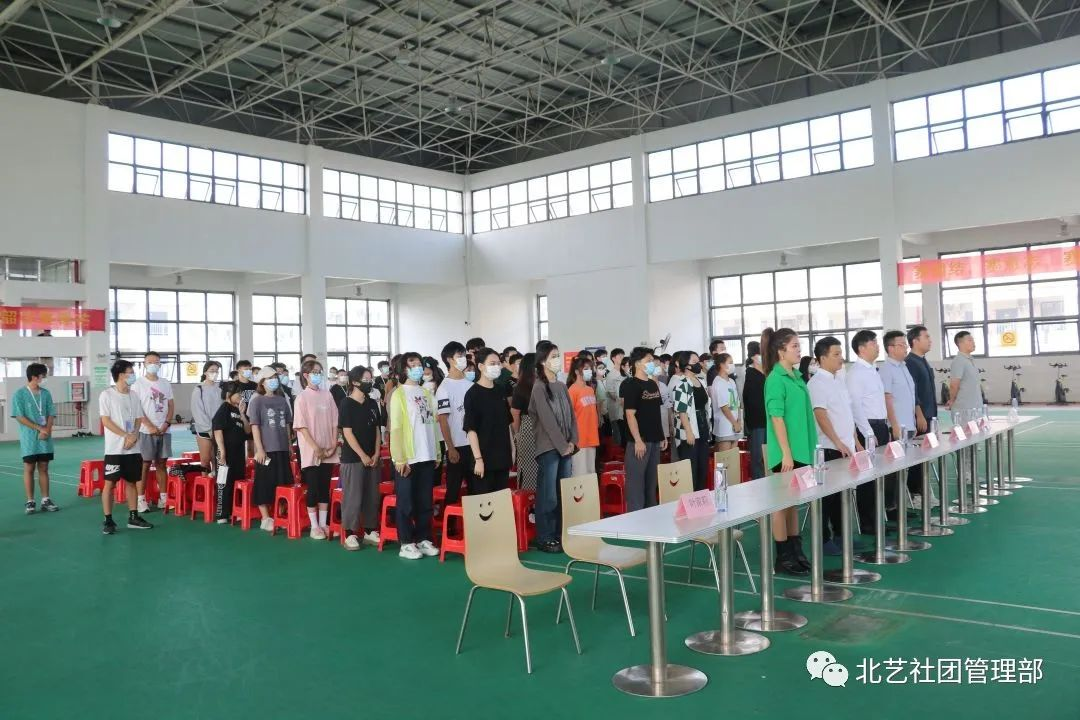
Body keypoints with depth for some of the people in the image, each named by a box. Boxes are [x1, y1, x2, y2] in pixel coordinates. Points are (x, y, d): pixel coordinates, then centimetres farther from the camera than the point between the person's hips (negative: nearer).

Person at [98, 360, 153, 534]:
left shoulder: (134, 395, 10)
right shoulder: (107, 395, -7)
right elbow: (106, 421, -10)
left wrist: (134, 436, -8)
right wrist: (126, 436, -14)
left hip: (133, 448, 6)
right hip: (114, 448, -5)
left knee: (132, 482, 10)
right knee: (110, 483, -2)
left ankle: (133, 517, 18)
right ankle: (108, 520, 4)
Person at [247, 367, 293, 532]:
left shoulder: (282, 400, 10)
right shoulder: (257, 400, -2)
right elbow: (254, 426, -6)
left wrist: (290, 445, 12)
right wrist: (259, 449, -12)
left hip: (282, 449, 5)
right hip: (266, 449, -4)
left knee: (283, 483, 8)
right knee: (265, 484, 0)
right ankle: (266, 518, 8)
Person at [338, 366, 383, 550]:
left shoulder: (372, 404, 10)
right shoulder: (346, 404, -7)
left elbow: (377, 430, 11)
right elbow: (347, 433, -12)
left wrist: (376, 454, 0)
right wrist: (362, 455, -13)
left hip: (372, 458, 6)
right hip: (352, 458, -6)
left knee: (373, 496, 8)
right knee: (352, 497, -3)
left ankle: (370, 531, 18)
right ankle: (350, 534, 5)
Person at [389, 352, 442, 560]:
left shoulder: (427, 393, 12)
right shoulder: (399, 394, -5)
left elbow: (432, 423, 12)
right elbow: (395, 428, -9)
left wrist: (437, 453, 10)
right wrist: (399, 458, -14)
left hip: (427, 457, 5)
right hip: (408, 458, -5)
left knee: (425, 501, 11)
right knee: (407, 502, 3)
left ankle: (424, 539, 20)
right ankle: (406, 543, 11)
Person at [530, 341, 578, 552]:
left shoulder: (562, 386, 13)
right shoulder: (539, 387, -9)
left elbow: (571, 416, 12)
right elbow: (547, 420, -13)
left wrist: (572, 441, 0)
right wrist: (562, 445, -12)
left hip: (566, 447, 7)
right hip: (549, 448, -7)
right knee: (548, 496, -5)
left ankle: (560, 535, 17)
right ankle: (545, 539, 2)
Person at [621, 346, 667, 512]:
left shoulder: (653, 384, 13)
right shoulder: (631, 385, -11)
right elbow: (630, 415, -16)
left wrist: (662, 436, 15)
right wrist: (638, 440, -20)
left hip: (654, 440, 8)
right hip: (640, 441, -8)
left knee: (652, 481, 15)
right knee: (636, 482, -3)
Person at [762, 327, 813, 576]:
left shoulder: (796, 376, 12)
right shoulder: (776, 379, -14)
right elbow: (777, 417, -18)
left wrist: (806, 447, 17)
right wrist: (786, 453, -20)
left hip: (800, 449, 8)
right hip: (786, 452, -8)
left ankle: (795, 550, 23)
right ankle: (783, 556, 8)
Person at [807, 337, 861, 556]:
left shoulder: (838, 381, 15)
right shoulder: (817, 383, -11)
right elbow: (820, 415, -19)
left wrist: (855, 442, 17)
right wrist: (838, 443, -23)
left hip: (846, 448, 8)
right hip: (829, 449, -8)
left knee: (842, 493, 14)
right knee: (827, 495, -1)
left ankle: (840, 535, 25)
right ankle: (824, 540, 6)